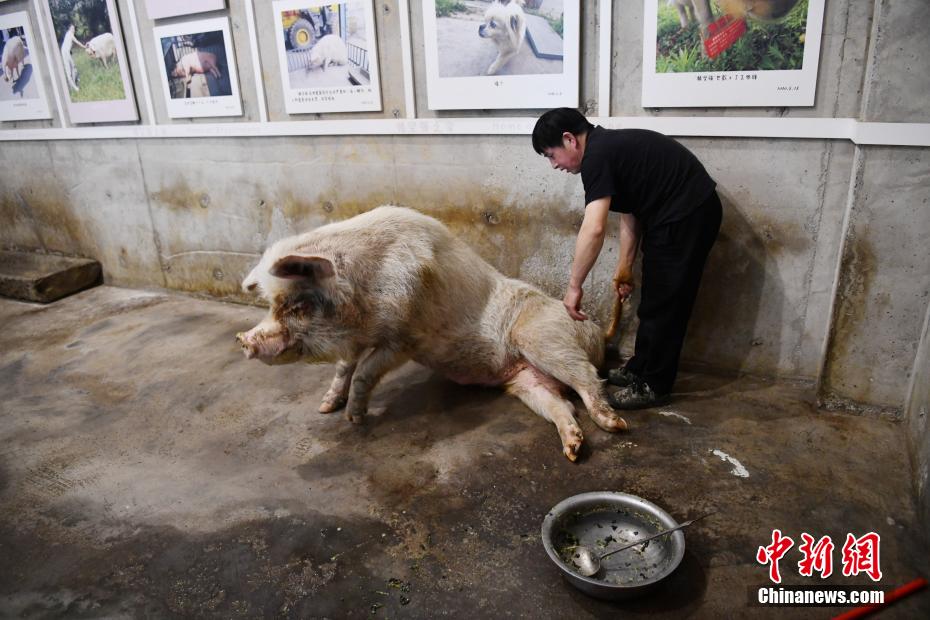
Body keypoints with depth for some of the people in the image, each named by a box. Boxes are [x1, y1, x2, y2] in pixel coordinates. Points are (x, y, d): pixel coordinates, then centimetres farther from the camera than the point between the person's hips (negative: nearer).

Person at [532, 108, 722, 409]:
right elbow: (629, 214, 16)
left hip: (687, 214, -10)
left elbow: (593, 229, -29)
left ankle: (654, 387, 10)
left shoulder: (597, 156, -19)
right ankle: (640, 368, 30)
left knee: (663, 303, -2)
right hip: (680, 213, 10)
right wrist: (625, 266, 18)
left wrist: (574, 286, -24)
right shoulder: (609, 147, 12)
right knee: (653, 299, 17)